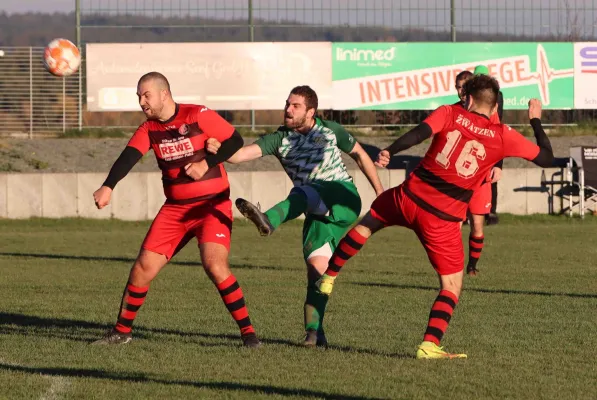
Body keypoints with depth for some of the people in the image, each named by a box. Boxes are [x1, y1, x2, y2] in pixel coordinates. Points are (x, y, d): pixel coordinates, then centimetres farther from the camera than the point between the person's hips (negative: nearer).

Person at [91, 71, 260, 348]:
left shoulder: (198, 116, -11)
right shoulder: (149, 129, 2)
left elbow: (235, 141, -7)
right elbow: (128, 158, -13)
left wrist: (206, 164, -19)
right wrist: (107, 187, -30)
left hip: (213, 204, -5)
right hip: (175, 208, 5)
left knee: (214, 265, -23)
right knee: (144, 266, -1)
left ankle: (247, 331, -13)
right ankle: (122, 331, 15)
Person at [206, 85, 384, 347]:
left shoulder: (330, 130, 3)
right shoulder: (280, 139, 3)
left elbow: (359, 154, 17)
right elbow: (242, 154, -12)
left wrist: (380, 192, 17)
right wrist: (220, 150, -34)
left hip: (343, 199, -4)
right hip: (318, 213, 4)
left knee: (303, 193, -33)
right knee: (317, 264, -9)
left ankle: (269, 221, -63)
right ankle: (314, 332, -6)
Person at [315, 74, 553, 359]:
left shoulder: (450, 114, 1)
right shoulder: (503, 137, -1)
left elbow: (420, 132, -16)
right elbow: (545, 158, 7)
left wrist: (389, 152, -21)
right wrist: (536, 121, 21)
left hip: (409, 197, 2)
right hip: (443, 219, -2)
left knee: (367, 222, 30)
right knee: (452, 285, 7)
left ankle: (328, 277, 37)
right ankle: (430, 344, -6)